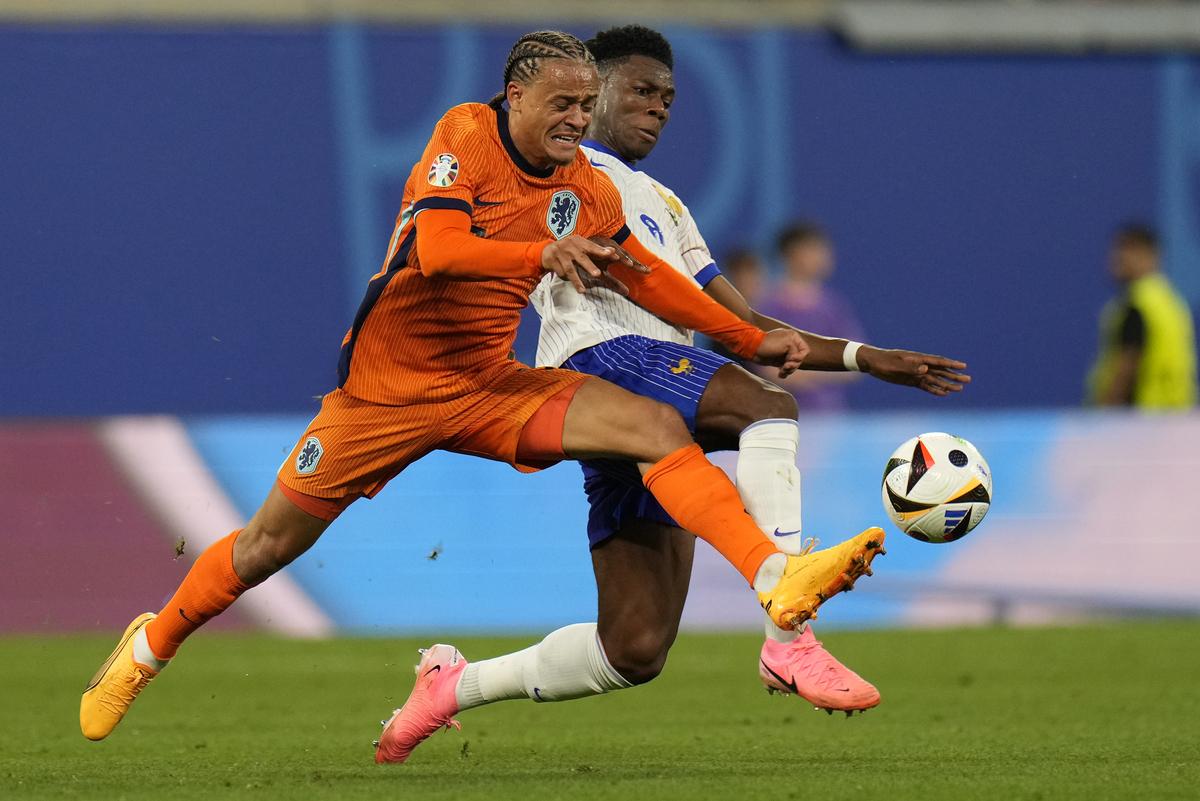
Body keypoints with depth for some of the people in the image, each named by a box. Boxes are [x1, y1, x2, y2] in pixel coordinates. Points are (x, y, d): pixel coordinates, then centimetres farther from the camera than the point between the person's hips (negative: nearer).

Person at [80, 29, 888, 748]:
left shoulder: (585, 186, 2)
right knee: (270, 546, 4)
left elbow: (643, 273, 16)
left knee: (658, 427, -16)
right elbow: (435, 248, -30)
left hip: (490, 385, 5)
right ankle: (149, 647, 29)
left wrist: (751, 340, 15)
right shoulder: (467, 135, -15)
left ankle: (777, 580, -30)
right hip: (390, 383, -4)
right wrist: (544, 253, -44)